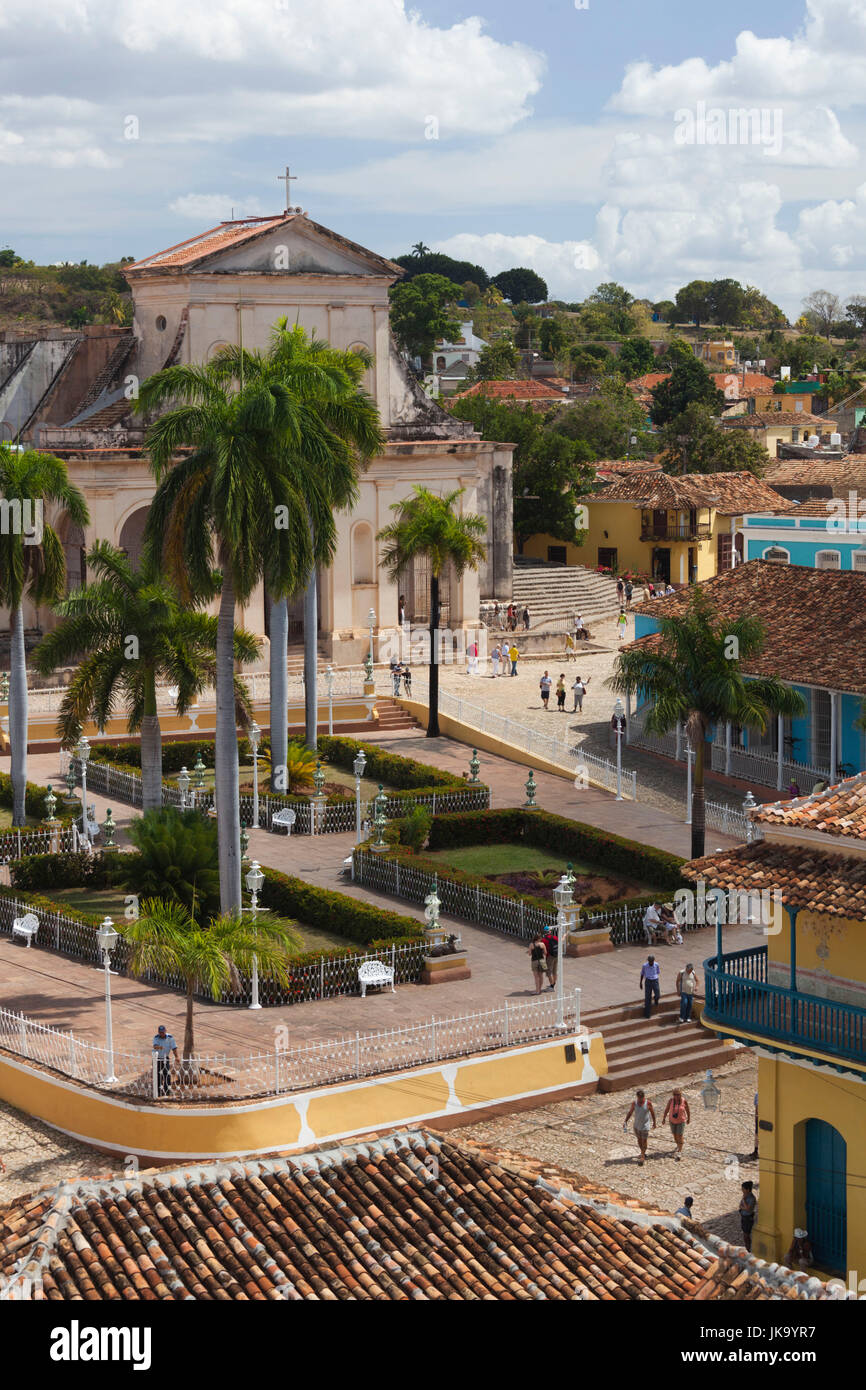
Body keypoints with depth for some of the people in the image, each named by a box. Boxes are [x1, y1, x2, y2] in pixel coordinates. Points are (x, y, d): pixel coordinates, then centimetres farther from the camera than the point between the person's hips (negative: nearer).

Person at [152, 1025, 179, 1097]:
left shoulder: (170, 1037, -11)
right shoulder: (156, 1038, -13)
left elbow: (174, 1047, -15)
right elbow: (155, 1046, -31)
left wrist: (176, 1057, -28)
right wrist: (158, 1047, -55)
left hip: (166, 1058, 0)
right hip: (157, 1059, 0)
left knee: (167, 1074, -11)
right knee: (158, 1076, 0)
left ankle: (167, 1091, -4)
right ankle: (158, 1091, 10)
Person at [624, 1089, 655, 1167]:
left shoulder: (648, 1103, -14)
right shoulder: (634, 1103, -8)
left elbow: (652, 1112, -1)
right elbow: (630, 1113, -1)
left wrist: (654, 1122, 6)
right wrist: (625, 1121, -13)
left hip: (645, 1126, -3)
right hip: (636, 1125, 4)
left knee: (644, 1141, 0)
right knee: (639, 1140, 16)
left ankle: (642, 1157, 8)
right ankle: (643, 1153, 37)